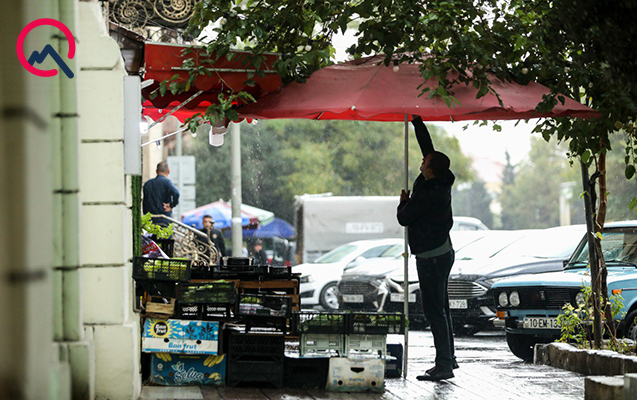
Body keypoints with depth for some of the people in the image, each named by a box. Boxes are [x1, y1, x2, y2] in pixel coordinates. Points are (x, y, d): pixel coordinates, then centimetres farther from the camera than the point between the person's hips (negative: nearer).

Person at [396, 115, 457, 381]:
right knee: (440, 308, 16)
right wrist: (416, 121, 22)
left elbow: (403, 218, -13)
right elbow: (426, 144, 14)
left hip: (432, 257, -10)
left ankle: (444, 364, -13)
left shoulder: (428, 195, -24)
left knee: (434, 309, -10)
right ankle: (448, 359, 23)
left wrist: (404, 202, 6)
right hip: (442, 251, 10)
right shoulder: (441, 182, 1)